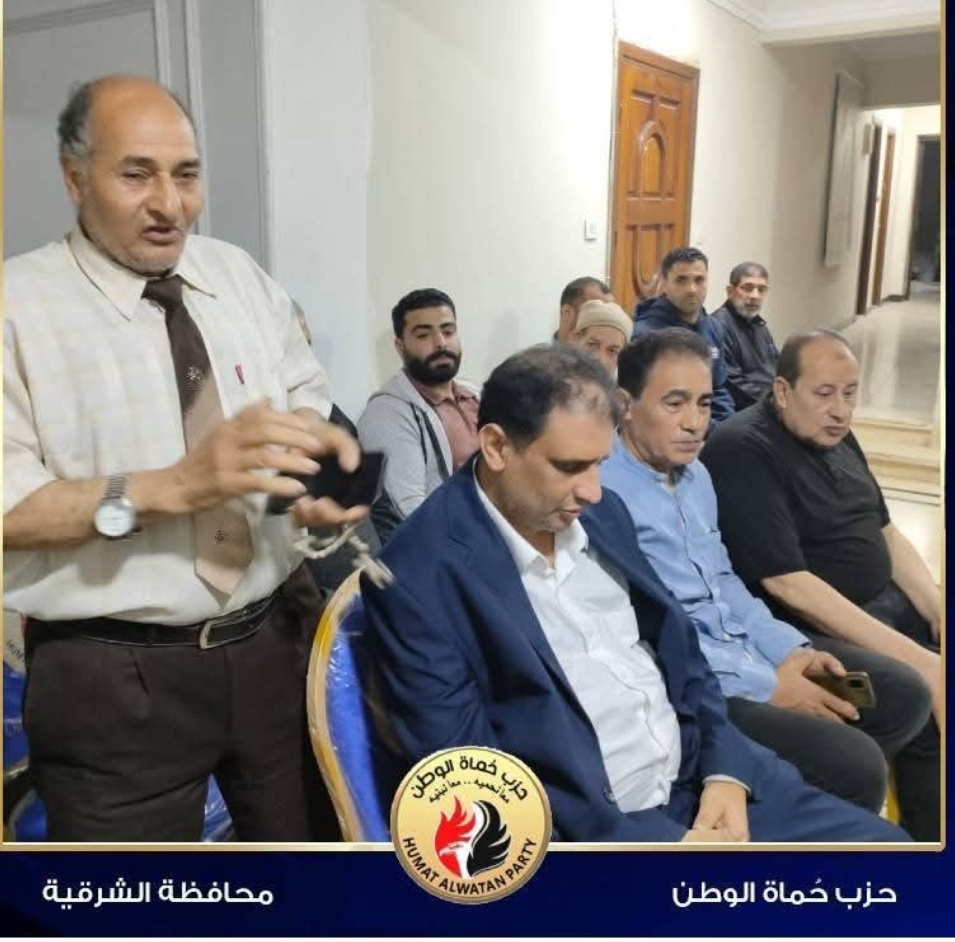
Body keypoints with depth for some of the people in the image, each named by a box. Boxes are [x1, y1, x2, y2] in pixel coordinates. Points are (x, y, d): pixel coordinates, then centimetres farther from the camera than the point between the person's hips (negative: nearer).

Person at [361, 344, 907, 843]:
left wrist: (725, 767, -3)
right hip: (587, 830, -6)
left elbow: (677, 644, 12)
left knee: (880, 840, 2)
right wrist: (664, 842, -18)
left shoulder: (602, 512, 3)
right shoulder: (420, 578, -17)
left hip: (698, 774, 7)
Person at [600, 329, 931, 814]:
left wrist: (788, 647, 2)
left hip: (747, 646, 10)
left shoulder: (694, 472, 11)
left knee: (905, 695, 7)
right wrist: (766, 685, -18)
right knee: (855, 766, -21)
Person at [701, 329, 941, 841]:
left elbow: (886, 533, 14)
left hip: (887, 602, 9)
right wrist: (912, 657, -25)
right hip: (814, 629, -9)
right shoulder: (743, 452, -19)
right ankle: (928, 836, 2)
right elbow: (787, 585, -24)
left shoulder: (834, 434, 8)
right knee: (927, 702, -22)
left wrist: (936, 613, -3)